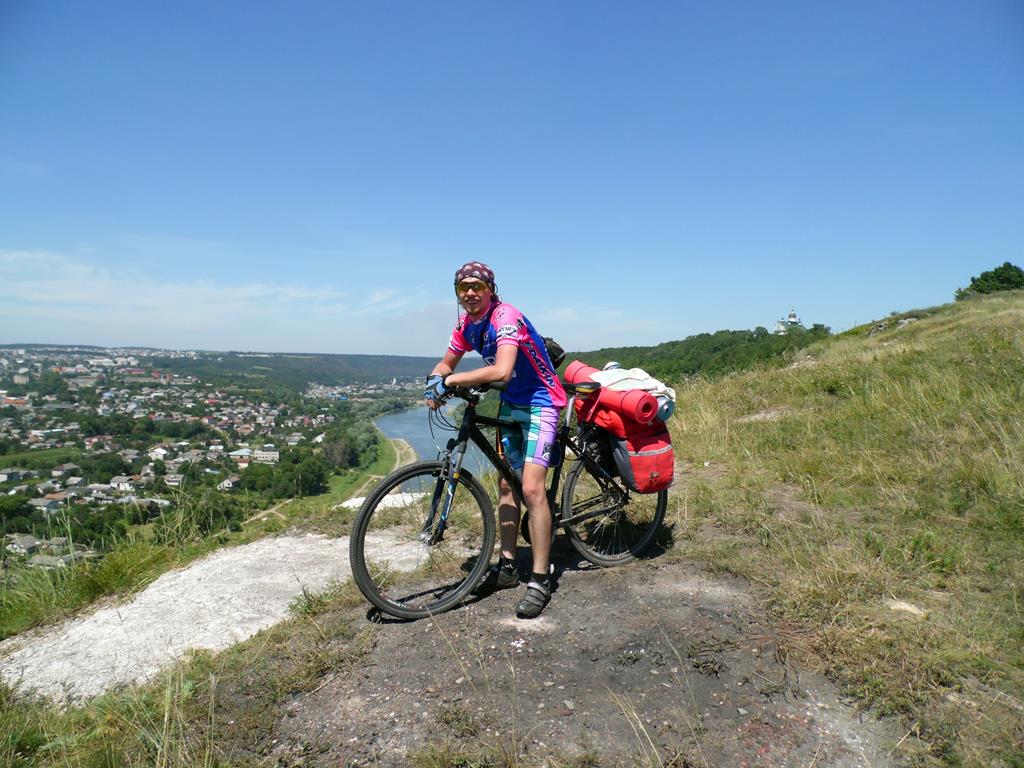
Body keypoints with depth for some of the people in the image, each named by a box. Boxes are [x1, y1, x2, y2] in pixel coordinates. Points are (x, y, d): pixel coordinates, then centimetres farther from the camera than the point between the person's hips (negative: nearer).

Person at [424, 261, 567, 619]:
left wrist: (451, 380, -33)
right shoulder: (466, 324, 0)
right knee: (507, 484, 11)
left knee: (531, 488, -16)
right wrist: (435, 381, -13)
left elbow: (501, 370, -40)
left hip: (539, 403, -8)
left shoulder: (506, 317, -25)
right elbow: (446, 364, 10)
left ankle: (540, 581, -6)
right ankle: (507, 566, 24)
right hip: (511, 403, 8)